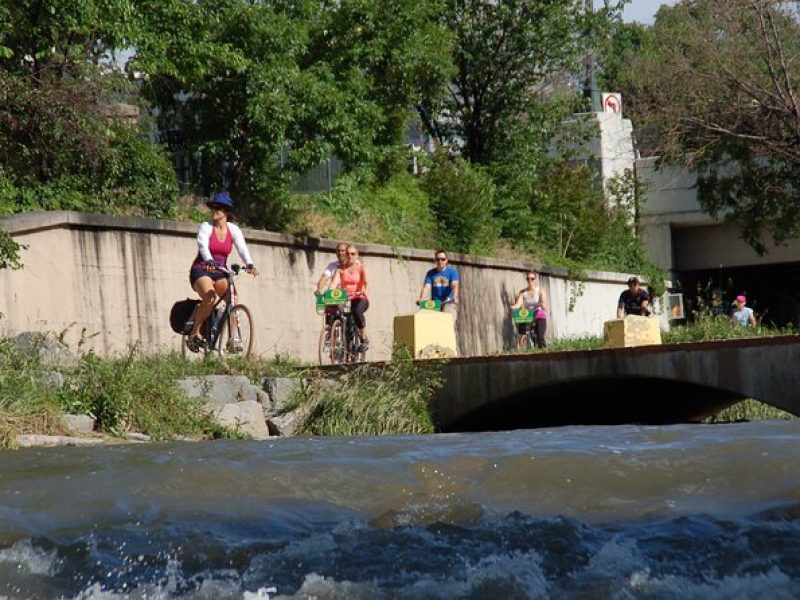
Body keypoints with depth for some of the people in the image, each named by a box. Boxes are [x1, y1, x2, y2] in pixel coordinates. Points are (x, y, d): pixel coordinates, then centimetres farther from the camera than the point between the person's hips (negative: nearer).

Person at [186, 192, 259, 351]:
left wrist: (249, 264, -33)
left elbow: (242, 248, -13)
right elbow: (203, 246, -26)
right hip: (201, 271, -4)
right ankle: (195, 333, -18)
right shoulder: (206, 227, -8)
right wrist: (209, 261, -47)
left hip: (219, 272, 4)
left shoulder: (233, 229, 2)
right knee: (210, 297, -32)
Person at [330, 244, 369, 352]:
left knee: (357, 310, -36)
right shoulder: (341, 269, 7)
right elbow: (335, 282, -9)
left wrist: (364, 291, -37)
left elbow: (365, 281, -15)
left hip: (360, 299, -2)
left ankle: (364, 340, -21)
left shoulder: (361, 267, 3)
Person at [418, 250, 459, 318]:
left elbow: (454, 285, -13)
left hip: (449, 303, -3)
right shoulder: (431, 273, 10)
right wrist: (421, 299, -22)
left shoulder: (452, 271, 3)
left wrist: (455, 297, -34)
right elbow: (426, 287, -2)